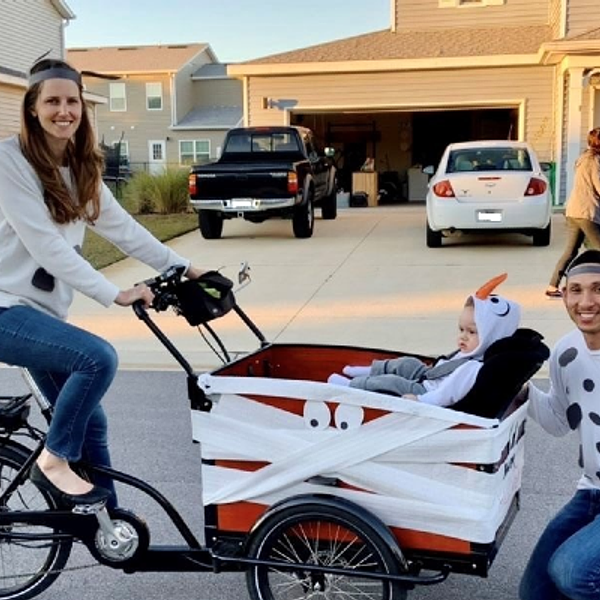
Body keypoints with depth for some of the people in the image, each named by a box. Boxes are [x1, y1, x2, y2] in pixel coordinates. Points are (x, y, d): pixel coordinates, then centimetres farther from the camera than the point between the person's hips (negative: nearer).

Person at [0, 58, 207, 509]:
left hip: (45, 310, 8)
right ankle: (52, 461, -7)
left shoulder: (81, 168, 10)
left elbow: (122, 227, 10)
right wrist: (114, 294, -23)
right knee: (99, 357, -28)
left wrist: (182, 267, 4)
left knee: (90, 421, 8)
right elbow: (45, 245, -21)